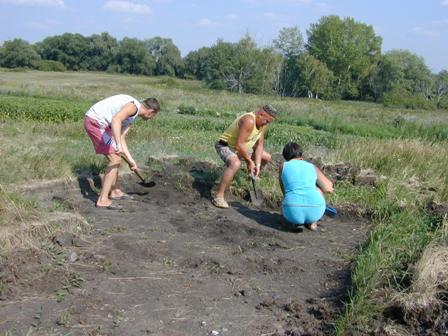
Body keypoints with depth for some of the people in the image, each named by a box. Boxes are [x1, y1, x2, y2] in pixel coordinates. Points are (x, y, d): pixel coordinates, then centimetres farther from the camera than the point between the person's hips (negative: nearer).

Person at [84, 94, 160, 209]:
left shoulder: (132, 115, 17)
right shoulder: (134, 106, -13)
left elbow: (121, 138, 16)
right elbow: (116, 120, -32)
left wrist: (131, 161, 15)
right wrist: (118, 145, -39)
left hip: (94, 121, 10)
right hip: (95, 122, -10)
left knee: (115, 157, 21)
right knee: (115, 159, -8)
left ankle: (115, 191, 35)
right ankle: (103, 200, -5)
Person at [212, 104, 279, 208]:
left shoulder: (263, 124, -4)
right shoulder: (249, 121, -32)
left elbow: (259, 144, 0)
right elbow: (239, 144, -34)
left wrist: (257, 164, -9)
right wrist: (249, 161, -23)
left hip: (241, 148, 9)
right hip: (225, 146, -9)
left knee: (266, 157, 16)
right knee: (235, 164, -40)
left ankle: (254, 175, 42)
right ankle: (218, 196, -37)